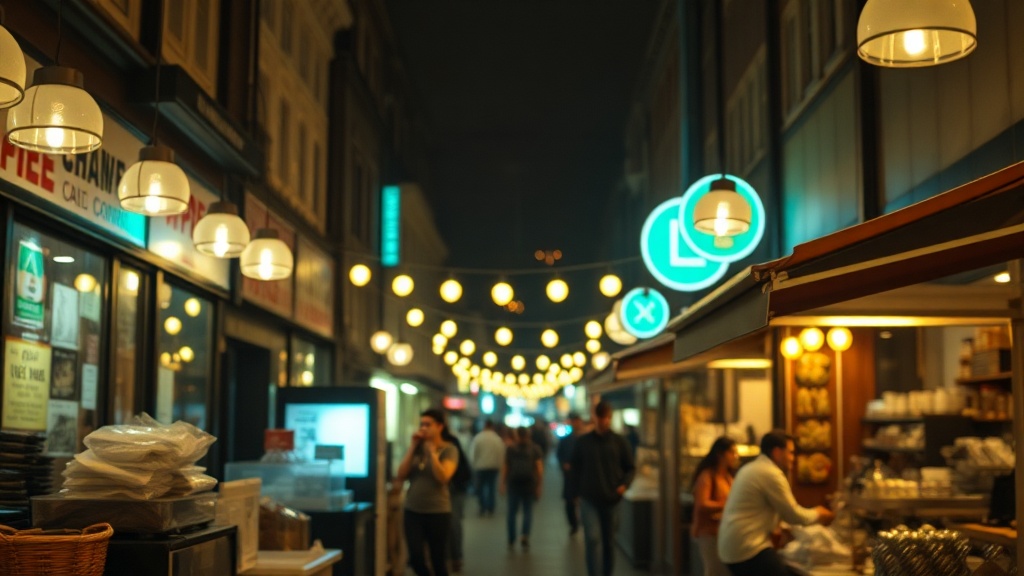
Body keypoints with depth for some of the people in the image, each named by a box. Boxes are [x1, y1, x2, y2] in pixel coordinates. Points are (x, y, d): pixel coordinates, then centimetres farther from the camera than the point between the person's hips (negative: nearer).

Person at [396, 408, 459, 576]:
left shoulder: (449, 450, -5)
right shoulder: (417, 447, 7)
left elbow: (443, 477, -20)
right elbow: (401, 476, -1)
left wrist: (432, 450, -16)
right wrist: (413, 447, -6)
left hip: (438, 512, -3)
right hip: (413, 511, 3)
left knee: (438, 561, 4)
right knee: (416, 558, -7)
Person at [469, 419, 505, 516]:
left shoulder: (478, 438, -7)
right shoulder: (498, 439, -3)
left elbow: (472, 453, -6)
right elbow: (502, 454, -3)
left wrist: (473, 464, 7)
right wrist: (499, 465, 9)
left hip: (481, 466, -2)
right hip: (494, 467, 2)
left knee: (480, 487, 8)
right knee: (491, 487, 11)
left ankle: (483, 507, -4)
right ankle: (490, 508, 11)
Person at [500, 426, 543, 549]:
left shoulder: (510, 449, 6)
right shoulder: (535, 449, 3)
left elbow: (505, 467, 4)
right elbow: (539, 468, -4)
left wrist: (503, 484, 8)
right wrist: (539, 485, -2)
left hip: (514, 483, 1)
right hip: (529, 483, 0)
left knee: (512, 511, 7)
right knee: (528, 510, 7)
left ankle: (511, 540, 9)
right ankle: (525, 535, -11)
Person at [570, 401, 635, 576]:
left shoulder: (619, 442, 2)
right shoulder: (583, 442, 3)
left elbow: (630, 468, 8)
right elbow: (574, 466, 12)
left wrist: (624, 484, -9)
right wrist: (580, 488, 2)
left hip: (611, 500, 1)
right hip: (589, 500, -1)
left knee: (609, 541, 10)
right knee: (592, 539, -13)